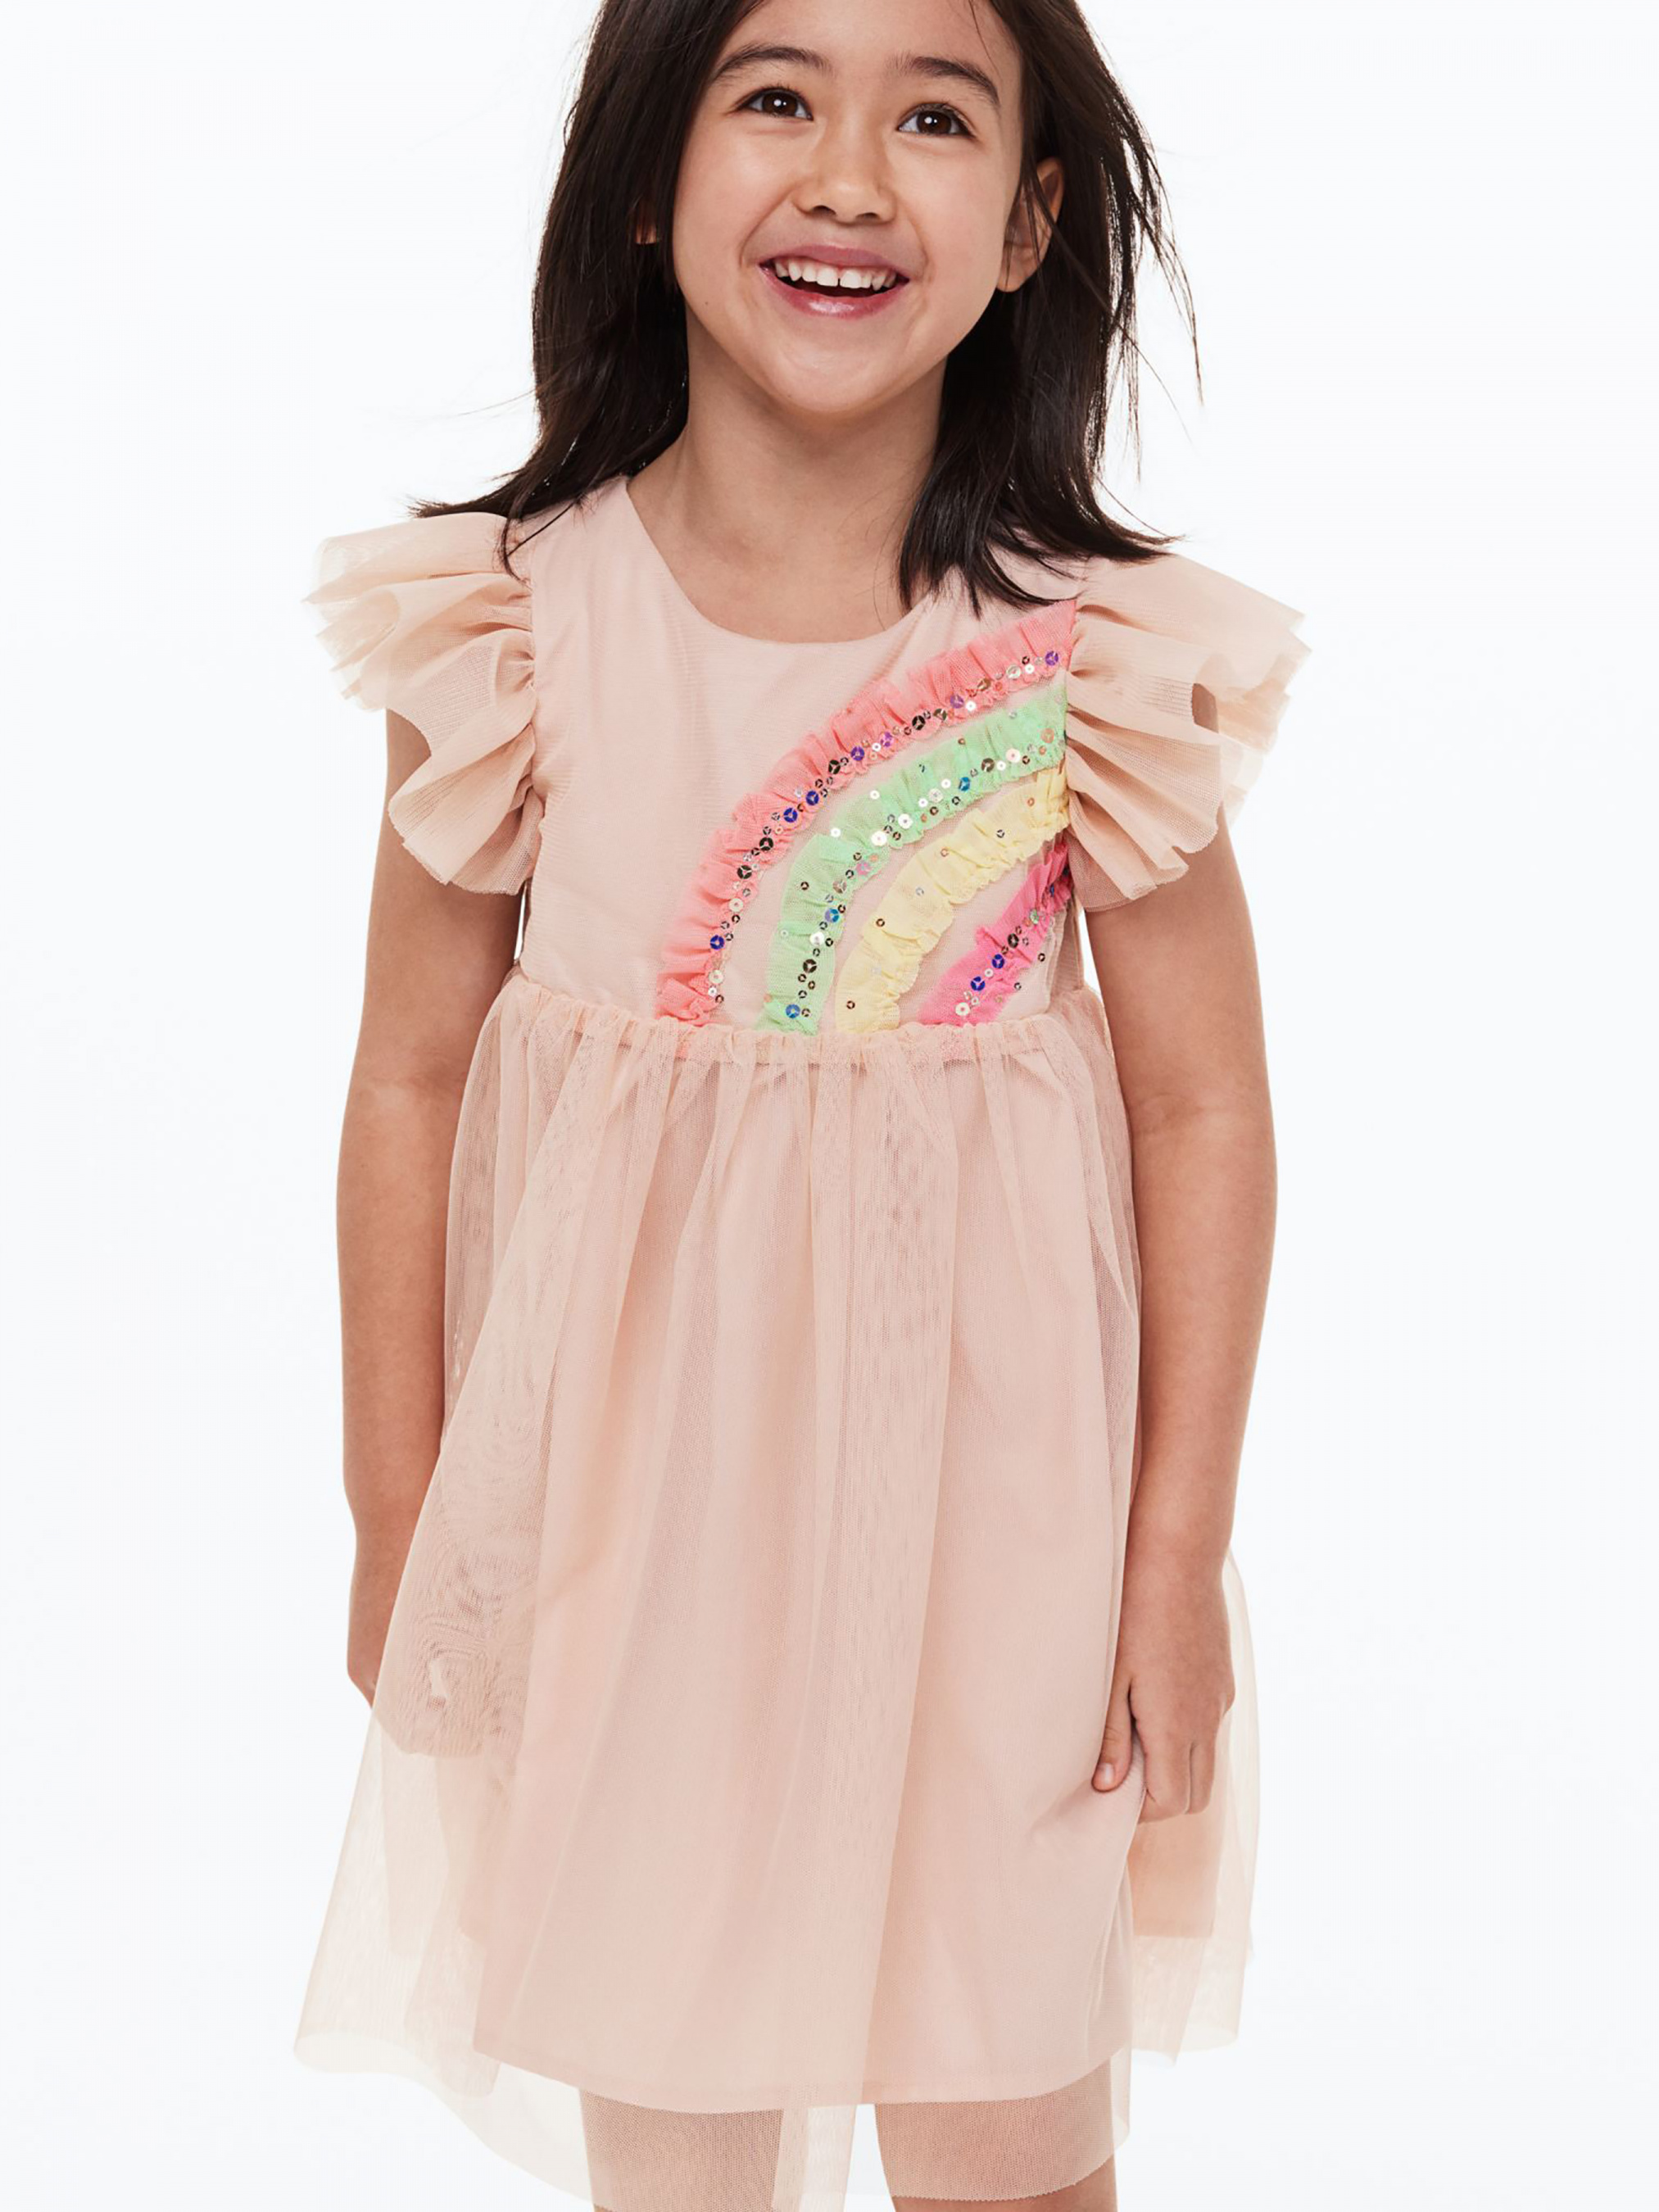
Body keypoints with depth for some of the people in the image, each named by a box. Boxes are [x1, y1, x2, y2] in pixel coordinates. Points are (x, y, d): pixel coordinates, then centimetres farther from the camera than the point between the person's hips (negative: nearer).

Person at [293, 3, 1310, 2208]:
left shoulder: (1102, 655, -11)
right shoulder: (508, 623, -9)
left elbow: (1202, 1109, -4)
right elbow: (415, 1072, -1)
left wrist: (1182, 1555, -3)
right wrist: (398, 1517, 3)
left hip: (990, 1485, 0)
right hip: (620, 1478, 1)